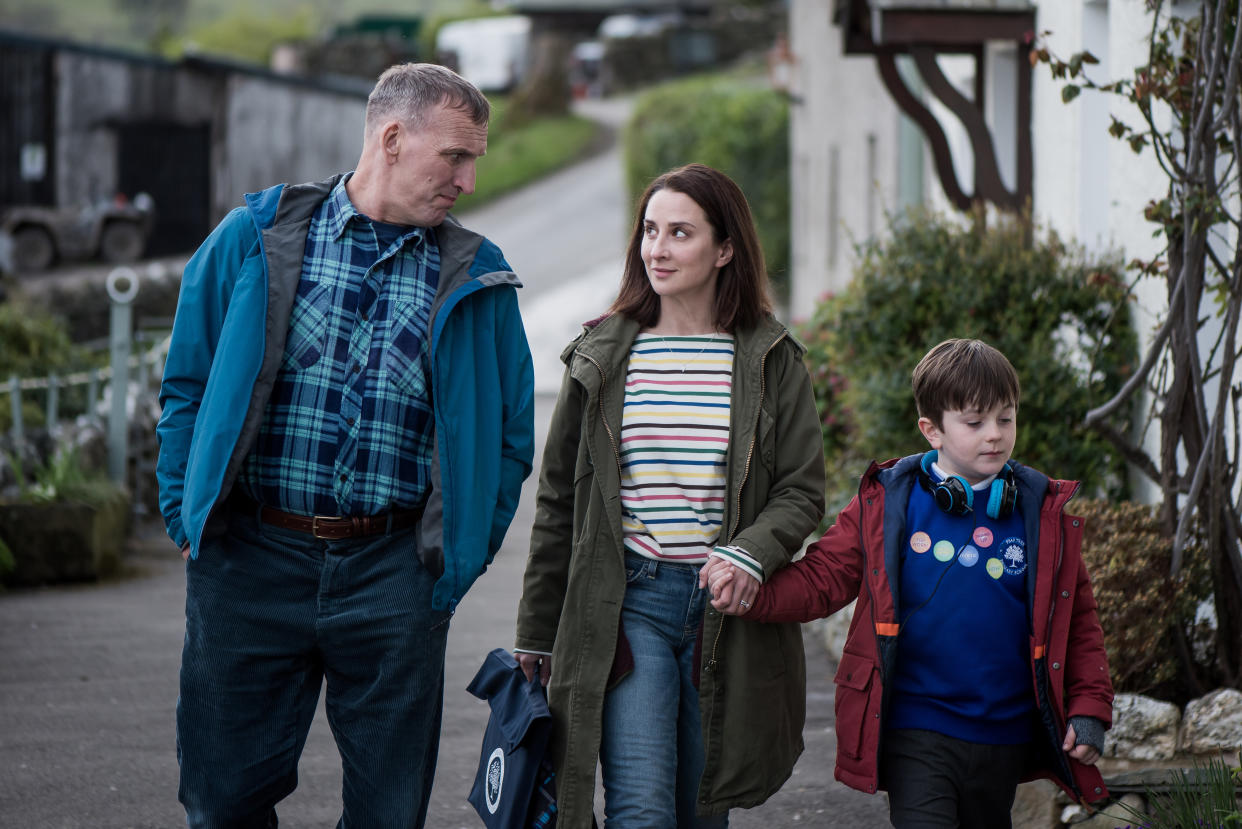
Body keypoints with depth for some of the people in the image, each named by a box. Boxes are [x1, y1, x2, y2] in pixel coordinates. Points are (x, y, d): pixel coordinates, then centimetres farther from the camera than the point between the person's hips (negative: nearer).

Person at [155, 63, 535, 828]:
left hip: (394, 572, 1)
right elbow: (188, 384, 8)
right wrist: (185, 514, 1)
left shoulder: (476, 279, 8)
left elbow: (511, 435, 11)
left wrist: (463, 550, 2)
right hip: (250, 560, -1)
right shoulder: (256, 238, 4)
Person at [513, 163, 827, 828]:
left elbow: (802, 492, 1)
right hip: (626, 602, 0)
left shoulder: (770, 360, 2)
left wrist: (750, 554, -20)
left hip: (727, 607, 1)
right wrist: (536, 635, 10)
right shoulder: (600, 355, 5)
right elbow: (558, 503, 10)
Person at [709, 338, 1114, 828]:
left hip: (1004, 739, 3)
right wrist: (751, 593, -20)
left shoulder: (1044, 513, 3)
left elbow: (1077, 617, 8)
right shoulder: (888, 505, -3)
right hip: (917, 733, -3)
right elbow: (823, 577, -2)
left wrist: (1089, 709, 1)